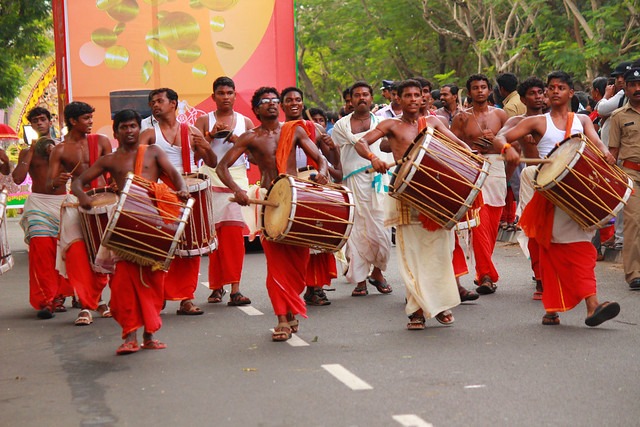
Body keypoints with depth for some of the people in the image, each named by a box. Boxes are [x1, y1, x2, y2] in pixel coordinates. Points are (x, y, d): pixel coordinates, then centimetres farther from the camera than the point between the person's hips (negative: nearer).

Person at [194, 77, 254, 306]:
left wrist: (238, 141, -9)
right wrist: (211, 135, -13)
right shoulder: (204, 120, 9)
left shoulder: (245, 122, 12)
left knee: (234, 233, -10)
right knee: (214, 234, -1)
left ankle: (234, 289, -13)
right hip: (211, 179, 0)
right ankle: (216, 287, 10)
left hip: (237, 178, 0)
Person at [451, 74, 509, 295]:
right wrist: (472, 145, -10)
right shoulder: (462, 118, 7)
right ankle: (486, 275, -16)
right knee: (479, 222, -13)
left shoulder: (500, 115, 11)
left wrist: (495, 139, -7)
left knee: (493, 223, 5)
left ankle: (483, 270, 20)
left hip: (496, 168, 2)